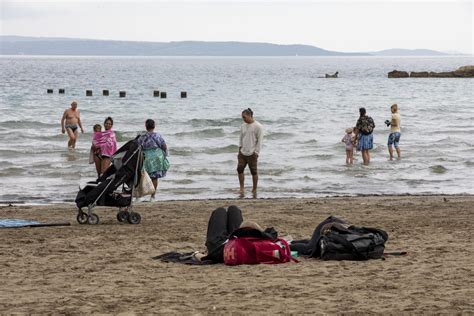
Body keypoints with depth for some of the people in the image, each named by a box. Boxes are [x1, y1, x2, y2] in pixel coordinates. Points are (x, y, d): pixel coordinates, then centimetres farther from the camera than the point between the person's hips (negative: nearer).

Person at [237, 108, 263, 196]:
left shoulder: (258, 127, -9)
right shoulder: (243, 126, 10)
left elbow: (259, 141, -9)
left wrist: (256, 152, -11)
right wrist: (240, 148, 11)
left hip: (252, 153, -6)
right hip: (243, 152, 6)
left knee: (253, 172, 1)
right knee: (240, 169, -2)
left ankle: (254, 189, 11)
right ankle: (241, 188, 7)